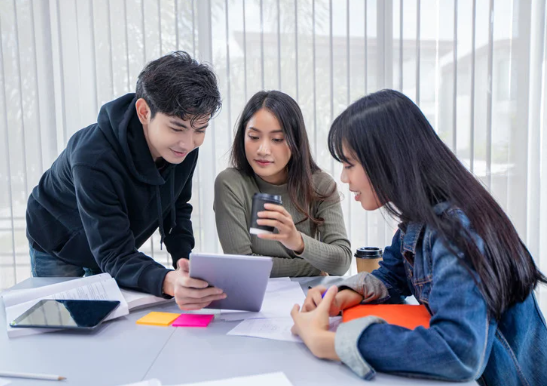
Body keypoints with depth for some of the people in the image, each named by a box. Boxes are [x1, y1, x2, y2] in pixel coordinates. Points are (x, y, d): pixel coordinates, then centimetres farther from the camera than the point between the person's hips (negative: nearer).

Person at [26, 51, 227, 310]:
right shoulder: (94, 158, -41)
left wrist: (185, 262, -23)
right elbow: (113, 256, -42)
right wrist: (169, 282, -62)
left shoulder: (184, 146, -23)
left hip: (114, 249, 5)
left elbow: (177, 208, -7)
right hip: (58, 250, -4)